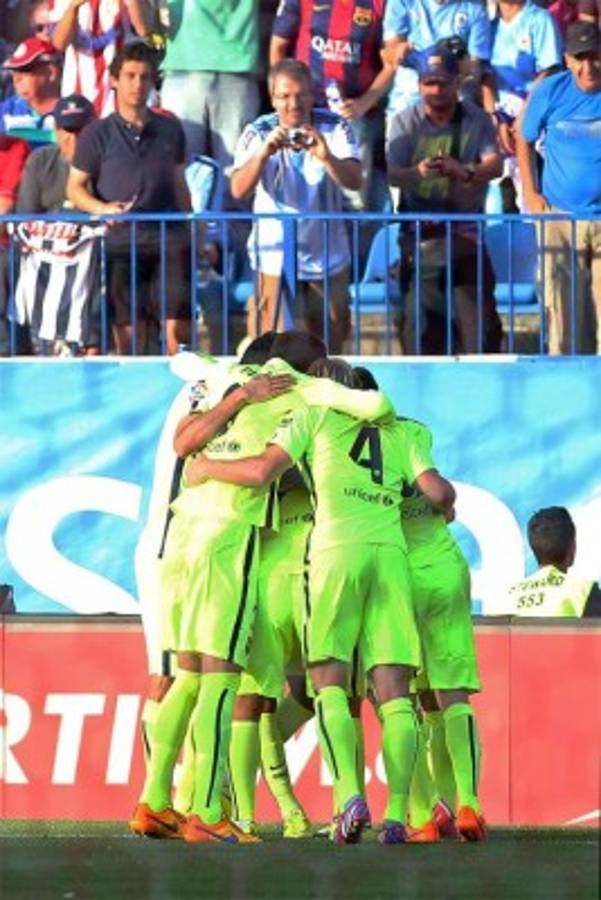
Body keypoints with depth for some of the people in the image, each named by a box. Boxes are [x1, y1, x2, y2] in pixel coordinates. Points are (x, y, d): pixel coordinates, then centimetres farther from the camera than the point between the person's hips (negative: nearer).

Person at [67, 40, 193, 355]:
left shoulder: (170, 130, 13)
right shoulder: (97, 134, 4)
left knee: (177, 327, -7)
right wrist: (102, 208, -16)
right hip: (122, 243, -2)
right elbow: (75, 188, 3)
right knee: (129, 334, -1)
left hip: (169, 238, 2)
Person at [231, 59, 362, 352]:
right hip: (275, 258, -2)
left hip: (328, 259, 2)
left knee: (330, 349, 10)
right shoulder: (258, 133, -7)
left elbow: (354, 182, -17)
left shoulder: (334, 128, -5)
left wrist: (326, 157, -37)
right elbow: (239, 190, -19)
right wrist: (263, 153, -37)